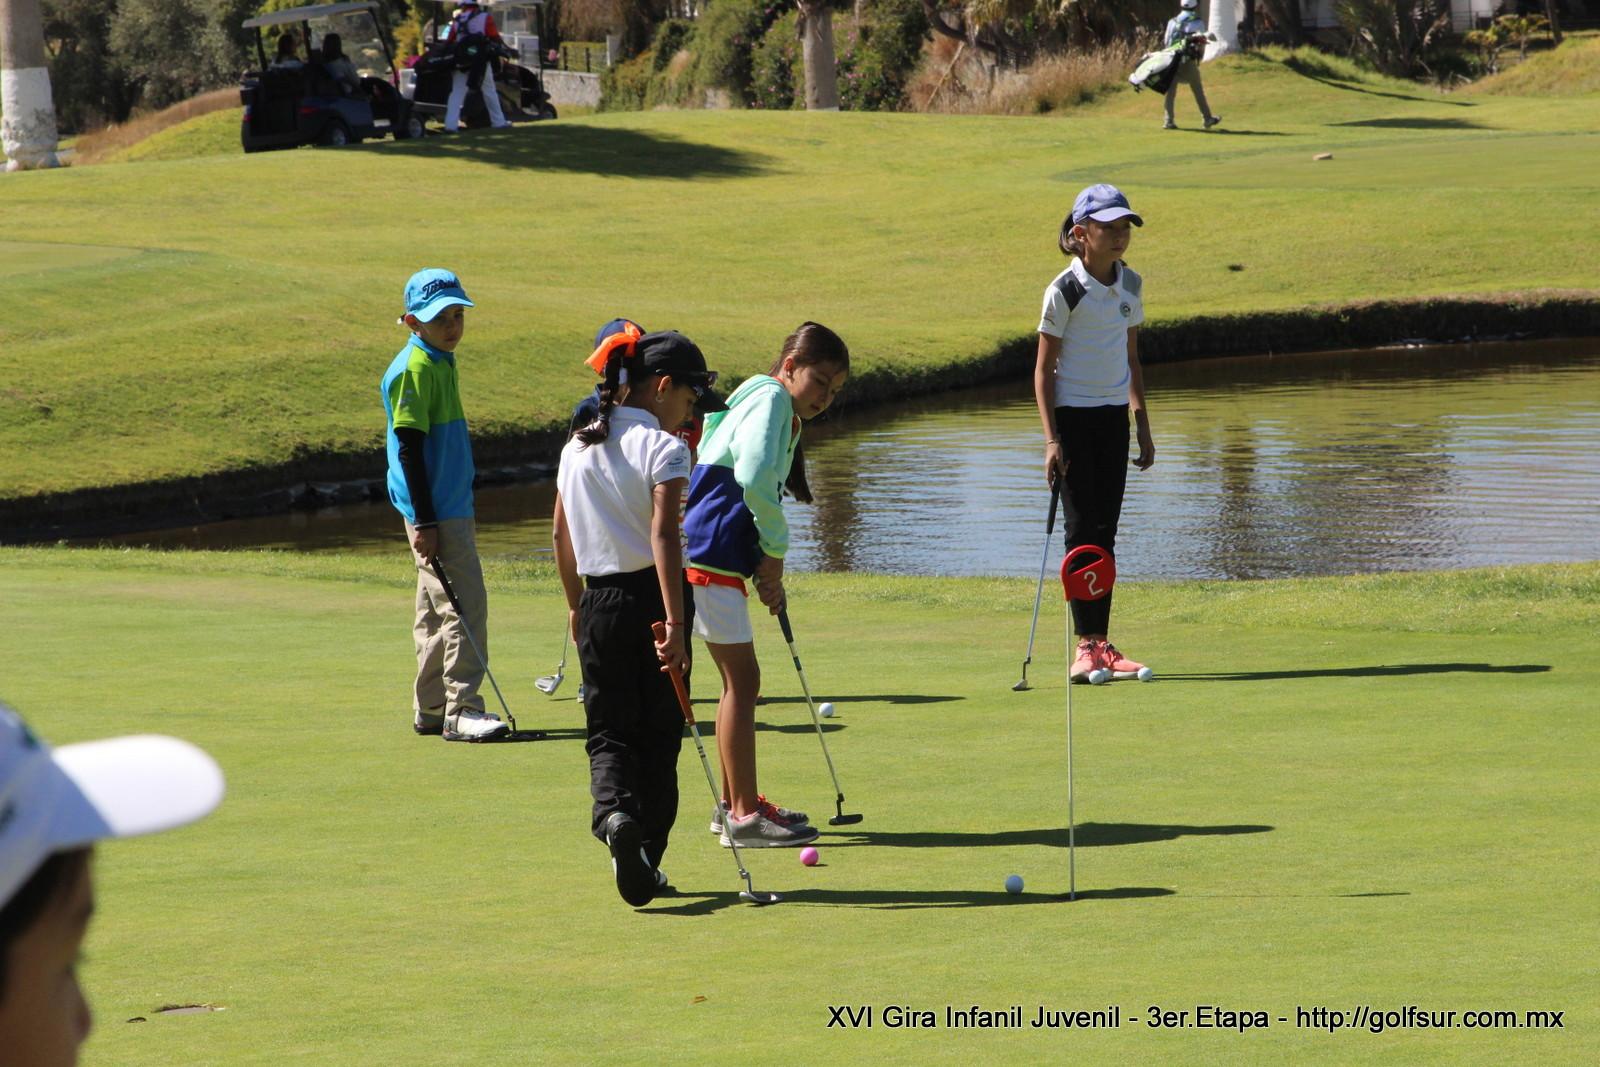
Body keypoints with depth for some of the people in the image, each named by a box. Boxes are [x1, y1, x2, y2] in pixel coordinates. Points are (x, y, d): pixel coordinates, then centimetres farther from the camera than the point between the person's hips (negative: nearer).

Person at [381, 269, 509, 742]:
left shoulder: (442, 363, 14)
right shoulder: (415, 369, -15)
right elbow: (409, 447, -18)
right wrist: (424, 520, -21)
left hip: (451, 508, 10)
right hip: (434, 513, -10)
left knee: (438, 610, 13)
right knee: (464, 605, -12)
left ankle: (430, 710, 19)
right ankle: (461, 711, -11)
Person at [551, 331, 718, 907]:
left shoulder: (576, 448, 8)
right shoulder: (662, 448, -11)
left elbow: (562, 535, 15)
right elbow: (664, 536, -21)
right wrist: (675, 624, -25)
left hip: (600, 602, 4)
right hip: (651, 597, -4)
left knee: (609, 729, 7)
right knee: (659, 733, 8)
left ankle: (614, 810, -23)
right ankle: (648, 855, 10)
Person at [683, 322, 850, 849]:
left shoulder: (784, 413, 22)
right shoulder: (770, 399, -9)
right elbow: (754, 479, -24)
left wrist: (769, 574, 9)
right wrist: (775, 551, -12)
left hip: (722, 559, 10)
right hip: (708, 557, -10)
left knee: (740, 679, 16)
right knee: (742, 678, -8)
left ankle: (736, 803, 25)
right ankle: (744, 815, -6)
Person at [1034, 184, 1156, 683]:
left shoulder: (1130, 285, 6)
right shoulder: (1065, 291, -12)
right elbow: (1044, 368, -9)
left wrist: (1143, 425, 14)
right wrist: (1052, 438, -15)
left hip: (1114, 417, 5)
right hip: (1073, 416, -5)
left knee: (1105, 529, 6)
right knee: (1082, 529, -6)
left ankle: (1102, 643, 9)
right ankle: (1085, 646, -3)